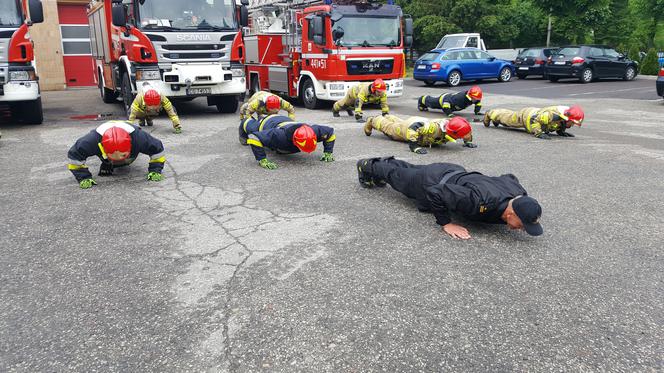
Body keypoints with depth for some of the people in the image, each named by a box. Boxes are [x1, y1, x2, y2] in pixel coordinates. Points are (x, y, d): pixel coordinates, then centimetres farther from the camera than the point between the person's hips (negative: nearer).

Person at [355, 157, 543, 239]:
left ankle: (387, 163, 58)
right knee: (398, 176, 24)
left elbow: (509, 177, 3)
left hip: (456, 173, 5)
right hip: (434, 183, -5)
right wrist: (446, 224, -34)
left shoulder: (519, 194, -25)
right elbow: (436, 193, -40)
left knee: (412, 171, 33)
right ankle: (369, 166, 48)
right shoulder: (482, 201, -47)